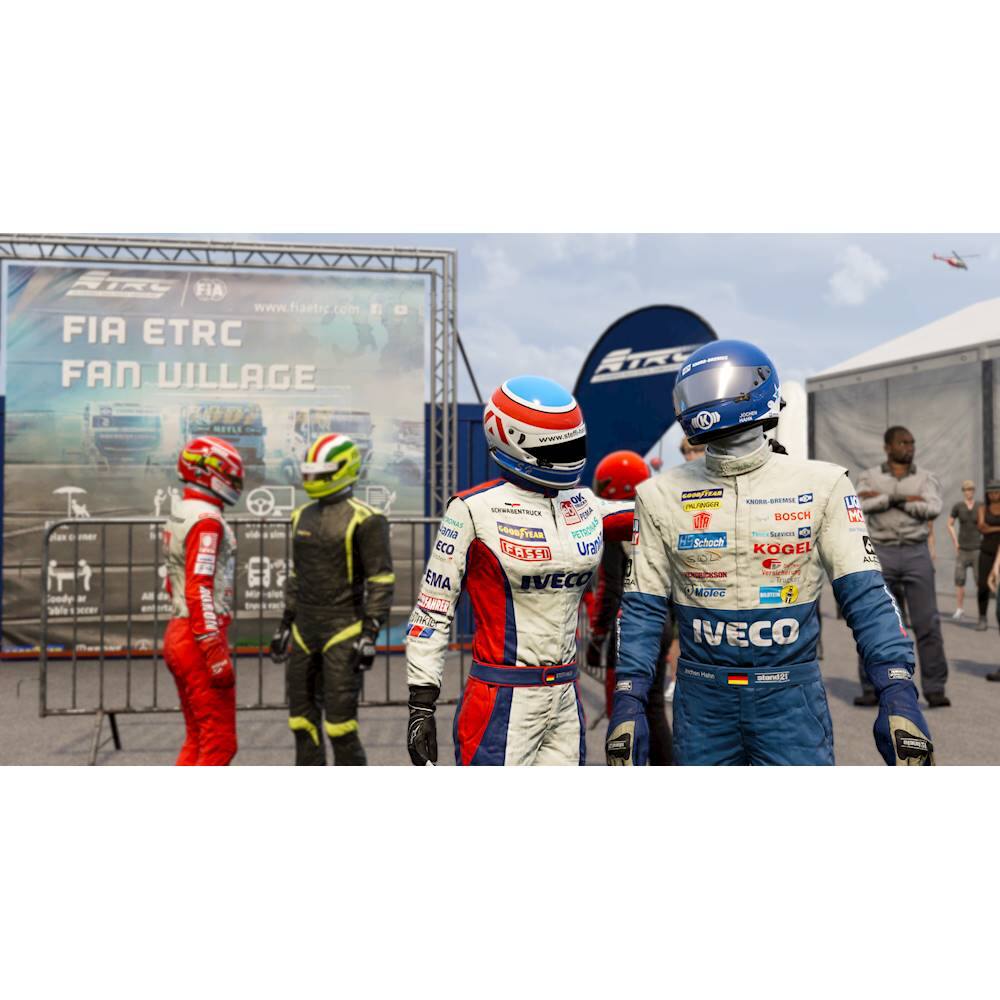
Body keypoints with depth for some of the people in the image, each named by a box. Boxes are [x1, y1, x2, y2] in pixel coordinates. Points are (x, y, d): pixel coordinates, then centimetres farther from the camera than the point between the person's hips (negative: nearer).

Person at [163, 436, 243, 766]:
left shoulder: (179, 515, 16)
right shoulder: (206, 520, -15)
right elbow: (199, 588, -23)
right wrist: (216, 652, -23)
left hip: (178, 633, 10)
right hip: (200, 640, -10)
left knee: (197, 739, 17)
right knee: (220, 742, -2)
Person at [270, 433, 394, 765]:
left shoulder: (364, 520, -11)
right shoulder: (304, 516, 11)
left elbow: (381, 580, -13)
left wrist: (370, 635, -17)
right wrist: (284, 626, 17)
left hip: (344, 631, -7)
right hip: (305, 630, 7)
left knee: (340, 722, -5)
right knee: (302, 720, 11)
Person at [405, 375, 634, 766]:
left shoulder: (583, 505, 6)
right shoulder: (474, 509, -10)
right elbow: (432, 612, -8)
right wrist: (421, 707, -9)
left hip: (567, 700, 6)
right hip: (501, 704, -6)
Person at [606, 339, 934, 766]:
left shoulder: (820, 486, -5)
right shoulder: (664, 496, -2)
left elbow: (865, 596, -5)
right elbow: (643, 608, 1)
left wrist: (898, 697, -13)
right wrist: (627, 703, -4)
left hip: (790, 697, -1)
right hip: (701, 699, 2)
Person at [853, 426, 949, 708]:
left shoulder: (927, 478, 7)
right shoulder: (869, 477, 6)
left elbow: (932, 509, -14)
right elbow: (861, 505, -16)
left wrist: (884, 498, -14)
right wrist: (903, 498, -16)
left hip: (917, 555, 1)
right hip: (881, 556, 0)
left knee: (927, 624, -4)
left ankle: (934, 690, 4)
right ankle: (872, 690, 7)